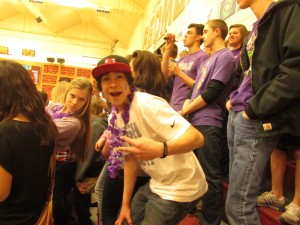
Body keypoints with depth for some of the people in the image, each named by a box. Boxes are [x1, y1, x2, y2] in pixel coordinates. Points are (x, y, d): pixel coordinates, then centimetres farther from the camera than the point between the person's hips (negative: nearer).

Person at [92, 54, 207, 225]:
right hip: (156, 185, 7)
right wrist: (125, 204, 10)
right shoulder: (114, 117, 2)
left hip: (180, 188, -7)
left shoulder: (147, 104, -23)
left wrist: (160, 149, -47)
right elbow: (130, 158, 8)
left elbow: (197, 137, -29)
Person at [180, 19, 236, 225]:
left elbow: (211, 92, -15)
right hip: (196, 122, 9)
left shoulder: (225, 56, -7)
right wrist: (189, 103, 2)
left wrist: (184, 111, -8)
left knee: (210, 175, -2)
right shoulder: (209, 60, 22)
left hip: (208, 124, -9)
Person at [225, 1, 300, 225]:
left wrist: (253, 109, -17)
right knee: (239, 194, 15)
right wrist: (235, 98, 12)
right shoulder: (258, 25, 20)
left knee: (238, 205, -6)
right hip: (237, 117, 9)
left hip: (257, 121, -9)